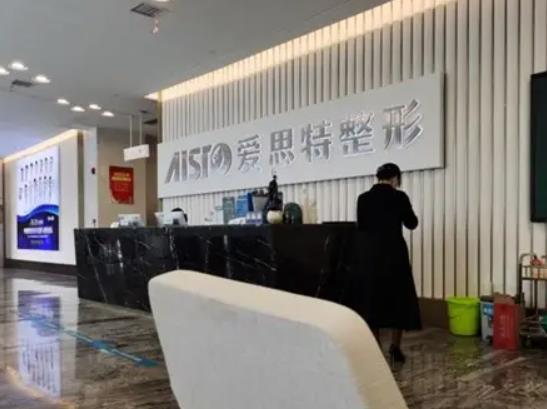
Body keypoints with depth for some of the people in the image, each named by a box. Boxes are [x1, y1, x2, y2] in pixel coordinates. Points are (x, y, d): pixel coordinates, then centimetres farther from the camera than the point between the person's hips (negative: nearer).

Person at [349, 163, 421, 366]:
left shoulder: (363, 198, 1)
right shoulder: (399, 197, -7)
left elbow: (360, 226, 8)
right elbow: (411, 224, 5)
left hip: (369, 255, 3)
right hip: (394, 254, -2)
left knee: (370, 301, 10)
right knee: (398, 299, 12)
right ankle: (395, 348, 13)